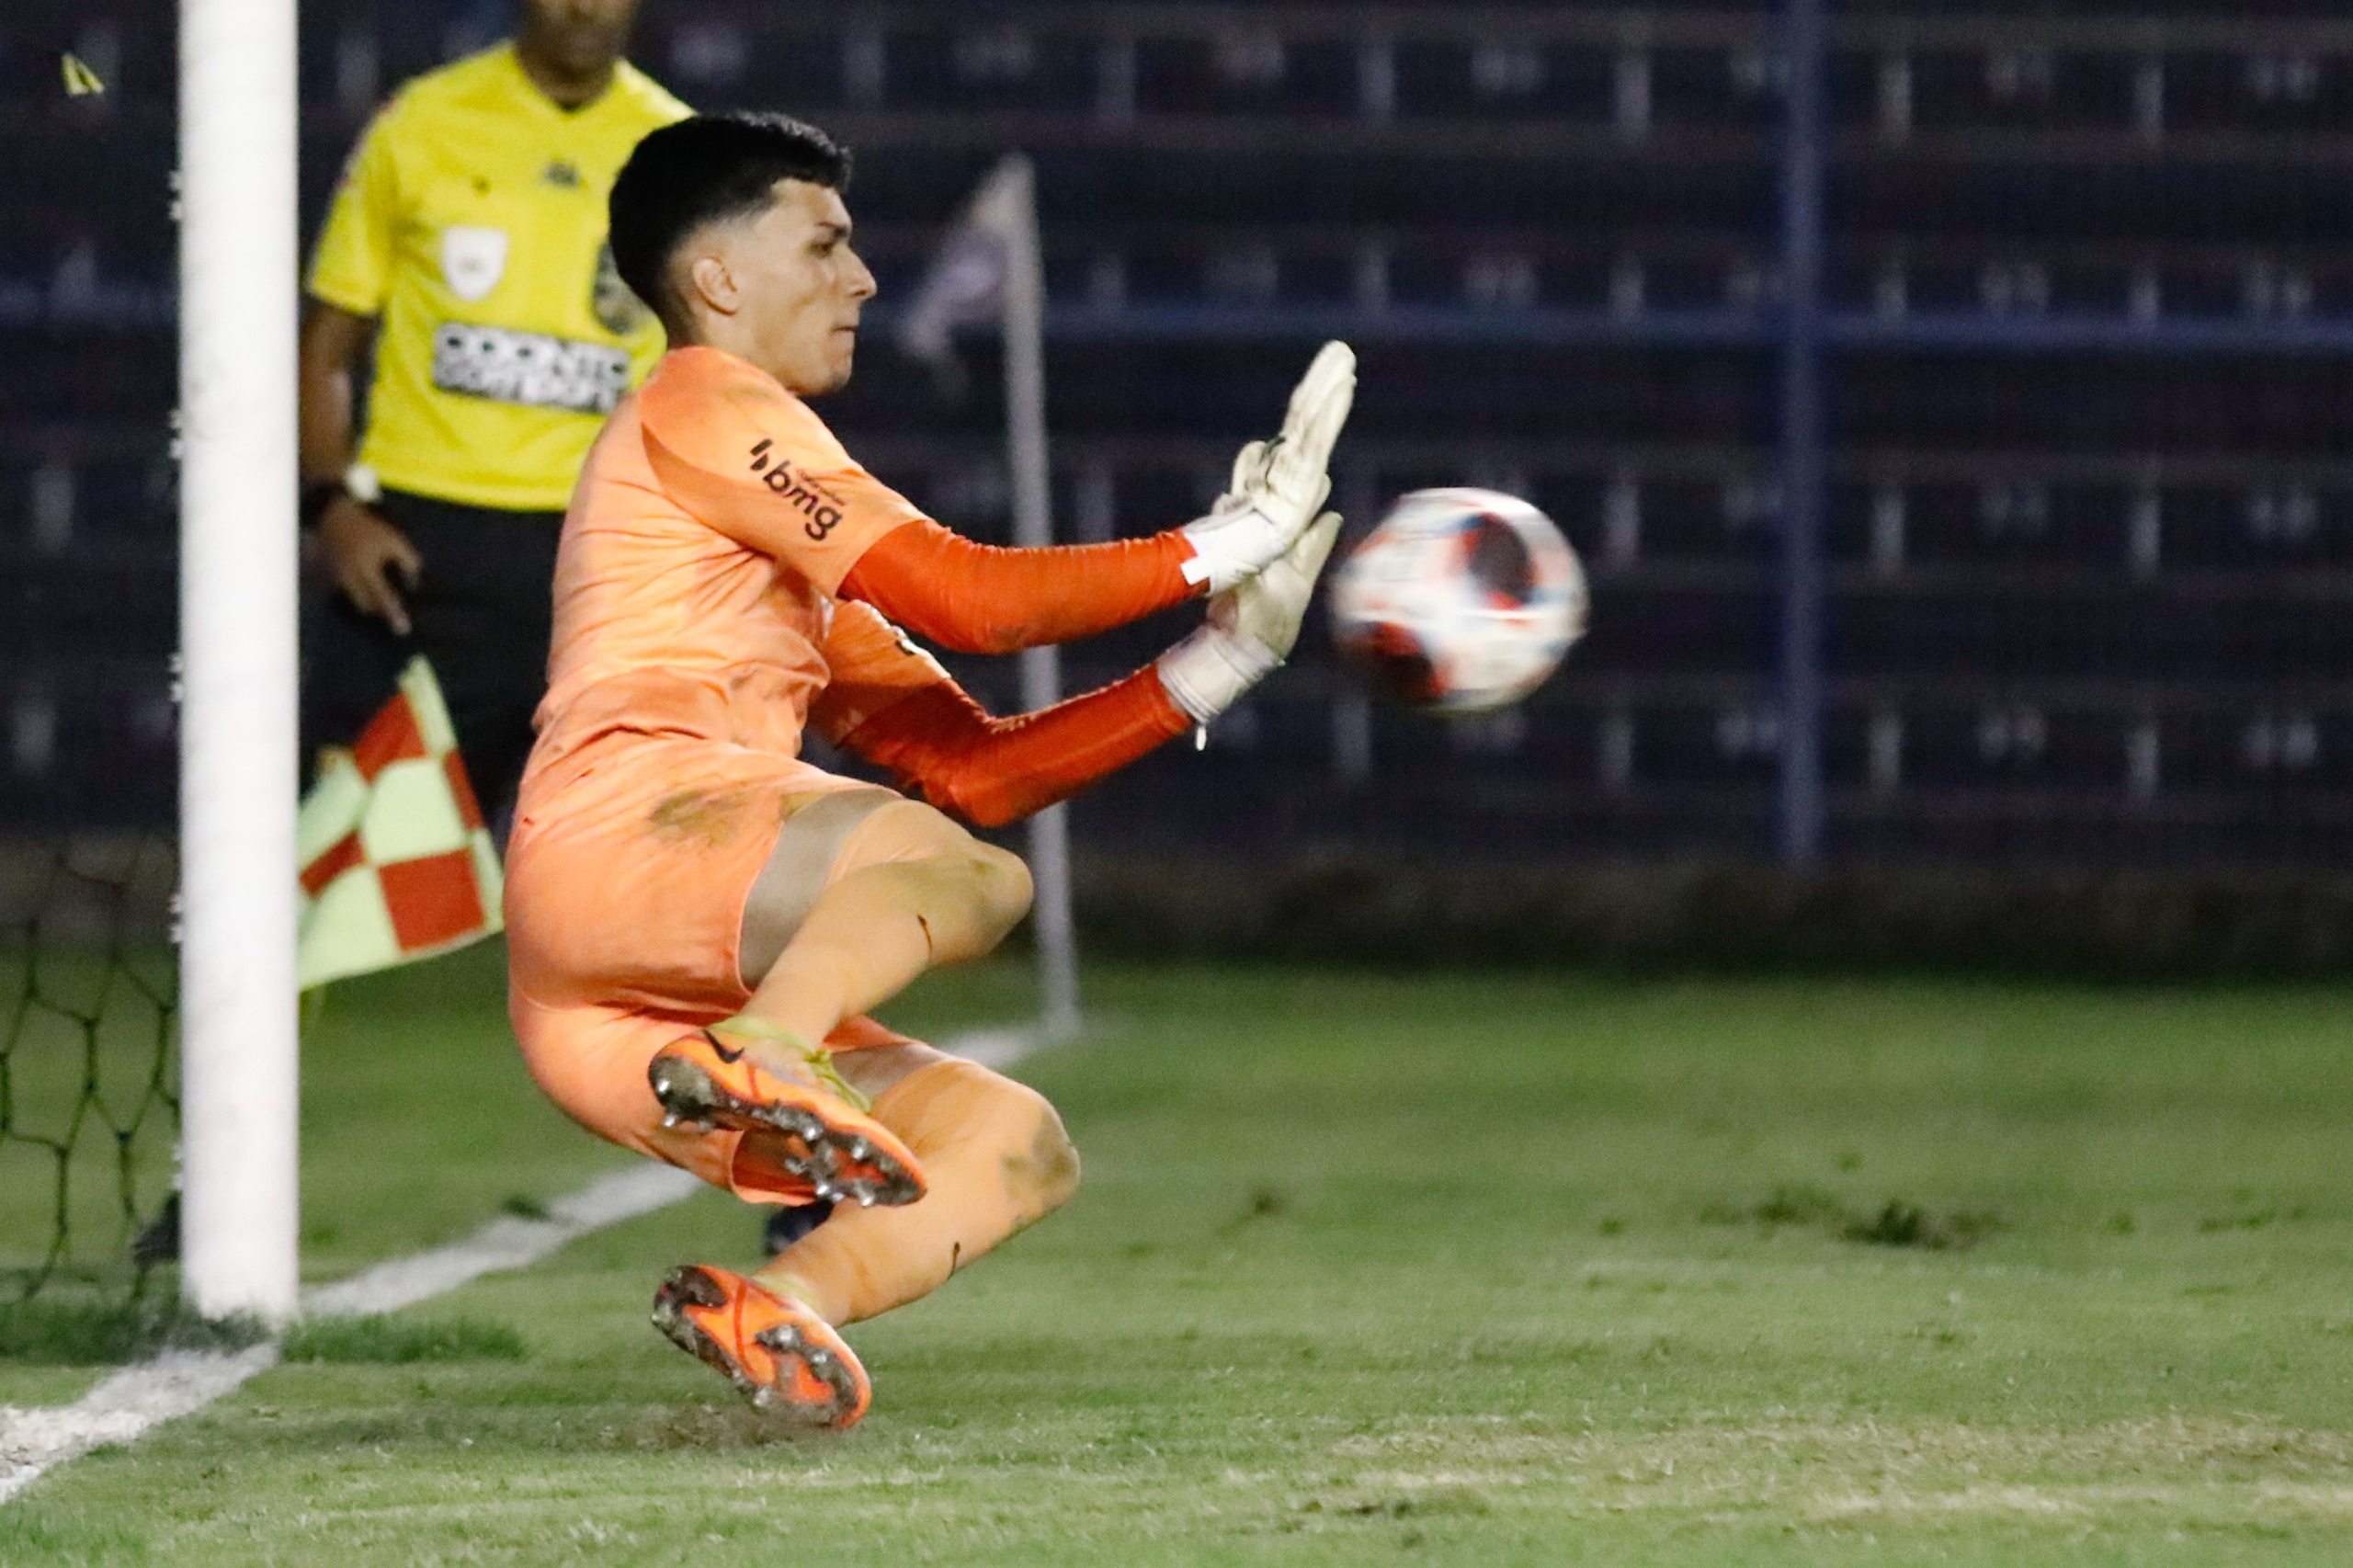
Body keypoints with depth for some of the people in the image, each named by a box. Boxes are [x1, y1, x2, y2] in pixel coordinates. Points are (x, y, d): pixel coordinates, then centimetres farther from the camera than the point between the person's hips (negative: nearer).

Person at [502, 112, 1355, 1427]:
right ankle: (762, 1058, -53)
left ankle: (778, 1307, -26)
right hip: (617, 843, -9)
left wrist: (1217, 665, 22)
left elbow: (975, 768, 29)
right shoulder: (698, 407, 7)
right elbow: (969, 599, -3)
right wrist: (1219, 549, 5)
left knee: (1021, 1148, -2)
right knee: (972, 873, -30)